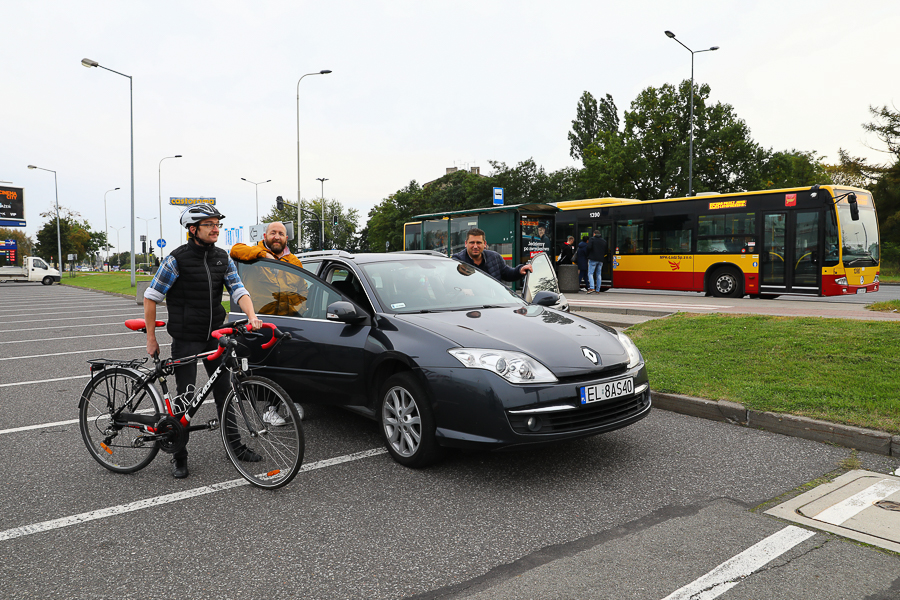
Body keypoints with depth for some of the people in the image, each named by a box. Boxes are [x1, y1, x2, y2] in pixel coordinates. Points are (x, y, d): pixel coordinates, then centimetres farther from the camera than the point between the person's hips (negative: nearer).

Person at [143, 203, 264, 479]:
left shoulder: (223, 258, 4)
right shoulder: (177, 259, -11)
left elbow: (238, 290, -1)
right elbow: (151, 296, -7)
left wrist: (252, 316, -21)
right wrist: (151, 338, -8)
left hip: (214, 336, 5)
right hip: (186, 339, -5)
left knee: (224, 391, 11)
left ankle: (234, 445, 23)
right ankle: (179, 457, 15)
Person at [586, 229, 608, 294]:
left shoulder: (592, 239, -2)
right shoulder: (604, 241, 14)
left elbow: (589, 247, -15)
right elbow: (606, 250, 13)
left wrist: (588, 255, 1)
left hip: (593, 259, -5)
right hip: (600, 260, 5)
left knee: (590, 273, -4)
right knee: (598, 274, 9)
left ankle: (592, 288, -21)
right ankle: (597, 290, 8)